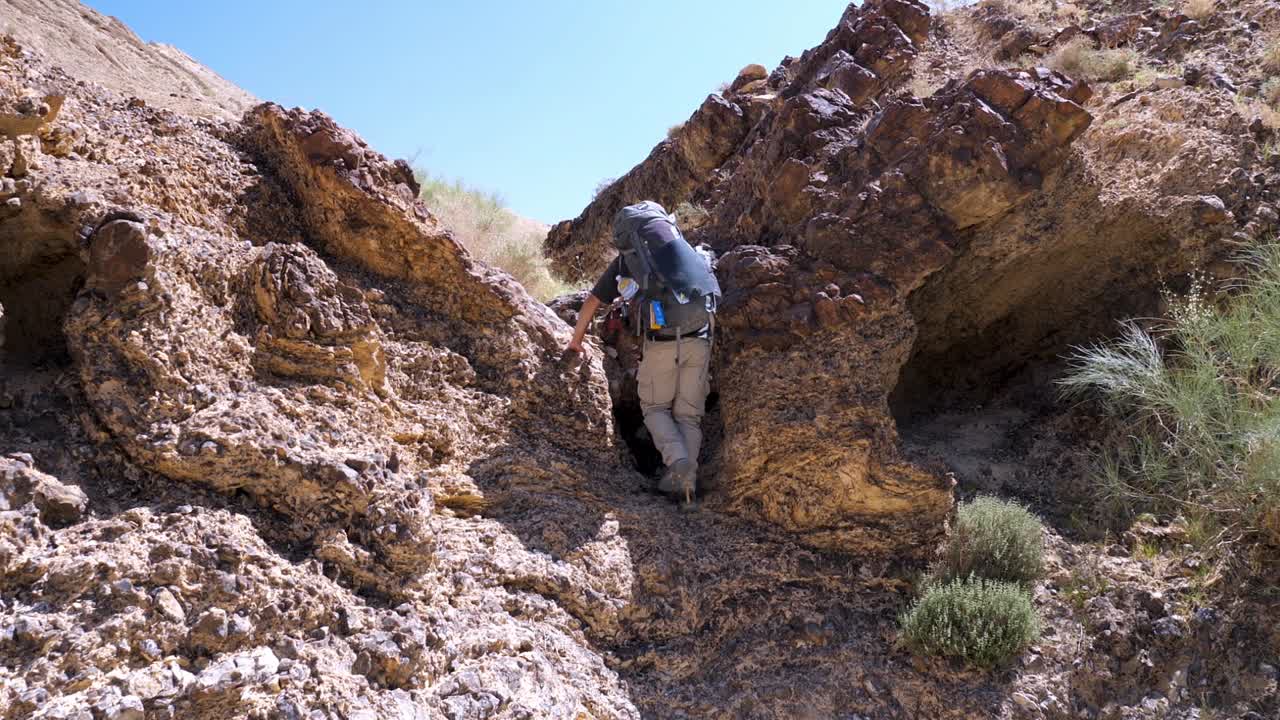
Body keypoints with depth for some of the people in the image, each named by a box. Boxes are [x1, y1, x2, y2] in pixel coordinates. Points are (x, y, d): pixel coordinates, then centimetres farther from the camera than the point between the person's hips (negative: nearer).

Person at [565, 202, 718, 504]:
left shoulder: (624, 261, 15)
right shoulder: (687, 249, 22)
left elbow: (591, 303, 21)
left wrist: (575, 342, 34)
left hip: (660, 341, -3)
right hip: (699, 339, 3)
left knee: (655, 408, 16)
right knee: (689, 413, 13)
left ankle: (678, 461, -8)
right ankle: (687, 477, -4)